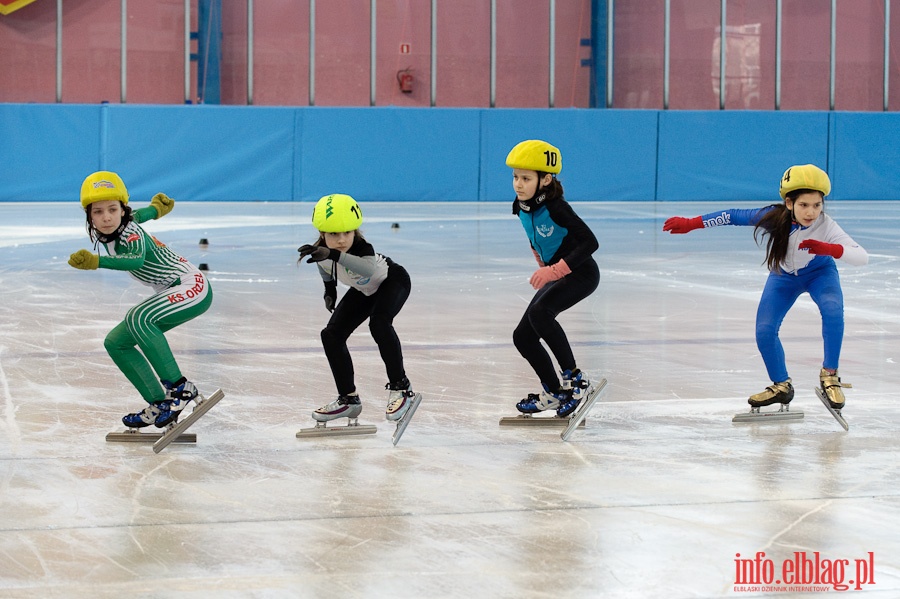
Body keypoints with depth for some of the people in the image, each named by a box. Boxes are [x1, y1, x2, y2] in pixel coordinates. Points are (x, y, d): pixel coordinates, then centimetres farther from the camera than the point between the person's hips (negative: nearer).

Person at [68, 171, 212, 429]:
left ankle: (180, 387, -27)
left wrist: (96, 262, -65)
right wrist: (156, 207, 40)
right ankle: (160, 405, 6)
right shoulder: (98, 231, -2)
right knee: (116, 343, 6)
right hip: (169, 292, 10)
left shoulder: (131, 233, -26)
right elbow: (139, 214, 19)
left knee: (138, 318, -33)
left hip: (193, 286, -10)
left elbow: (136, 260, -50)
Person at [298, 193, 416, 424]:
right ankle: (348, 398, 8)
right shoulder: (320, 251, -24)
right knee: (331, 335, -5)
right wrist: (329, 288, 11)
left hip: (392, 282, -7)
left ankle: (400, 387, -19)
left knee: (379, 323, -34)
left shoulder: (361, 248, -41)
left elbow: (369, 268, -67)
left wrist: (335, 255, -78)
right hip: (363, 291, 7)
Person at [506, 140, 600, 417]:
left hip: (581, 273, -9)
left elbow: (590, 242, -29)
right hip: (554, 275, 9)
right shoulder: (521, 207, -1)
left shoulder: (555, 208, -25)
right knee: (523, 336, 5)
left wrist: (555, 270, -33)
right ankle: (553, 393, 22)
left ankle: (574, 378, -23)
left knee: (539, 312, -32)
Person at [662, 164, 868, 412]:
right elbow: (733, 216, -21)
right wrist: (690, 223, -21)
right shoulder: (774, 217, -33)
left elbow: (862, 257, -43)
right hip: (783, 276, 2)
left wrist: (829, 249, -60)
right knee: (764, 331, -10)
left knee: (832, 309, -32)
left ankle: (829, 375, -15)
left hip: (819, 273, -2)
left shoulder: (826, 227, -36)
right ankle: (781, 386, 14)